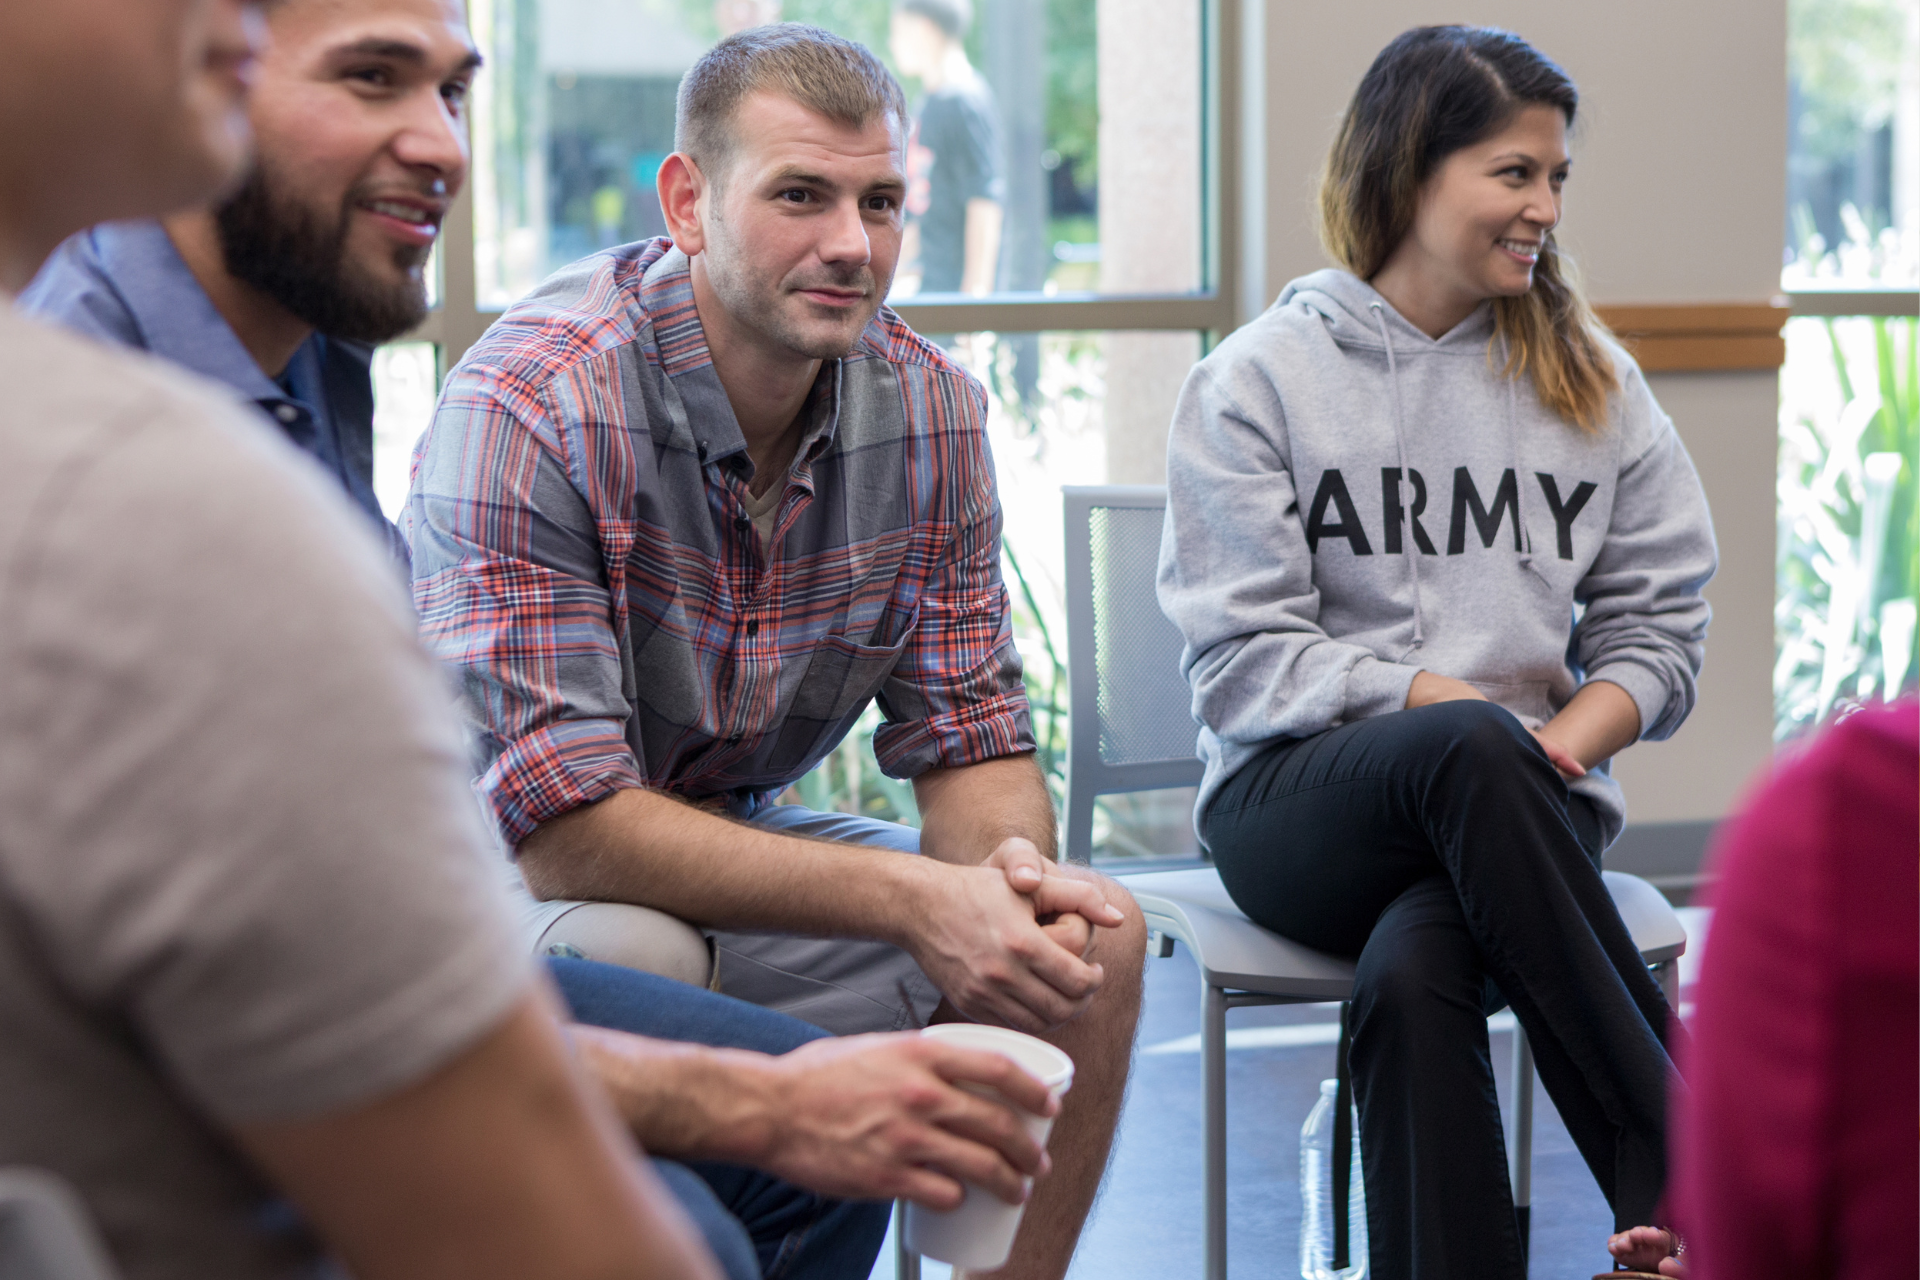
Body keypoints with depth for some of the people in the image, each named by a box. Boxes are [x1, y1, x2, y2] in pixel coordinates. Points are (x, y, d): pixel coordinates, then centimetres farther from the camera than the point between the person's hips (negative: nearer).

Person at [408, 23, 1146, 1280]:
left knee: (1090, 940, -9)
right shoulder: (528, 408, -26)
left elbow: (970, 737, -1)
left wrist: (1010, 870, -27)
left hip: (744, 839, 6)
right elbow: (557, 822, -30)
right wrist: (912, 900, -35)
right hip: (512, 871, -5)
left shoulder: (930, 409, -7)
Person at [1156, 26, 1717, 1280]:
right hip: (1296, 802, -1)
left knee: (1414, 974, -36)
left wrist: (1555, 748, -12)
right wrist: (1448, 707, -16)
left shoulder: (1594, 383, 13)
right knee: (1474, 750, -38)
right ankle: (1681, 1177, -38)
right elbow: (1242, 661, -3)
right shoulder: (1261, 378, 4)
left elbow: (1656, 626, 10)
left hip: (1516, 802, 2)